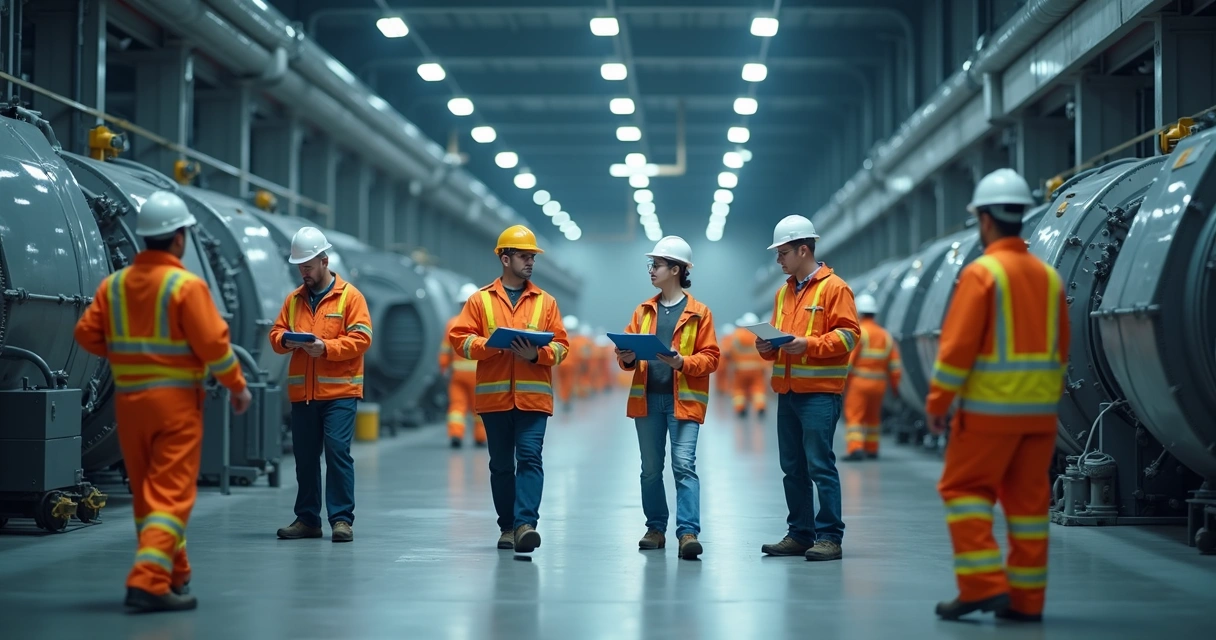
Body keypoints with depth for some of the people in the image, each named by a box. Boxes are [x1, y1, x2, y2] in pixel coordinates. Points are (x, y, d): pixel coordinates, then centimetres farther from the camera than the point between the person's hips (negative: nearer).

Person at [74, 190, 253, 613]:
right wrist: (238, 386, -1)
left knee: (146, 492, 16)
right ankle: (149, 580, -16)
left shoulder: (114, 285, 3)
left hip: (129, 400, 6)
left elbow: (87, 334, 3)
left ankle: (174, 575, 27)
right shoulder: (187, 285, -13)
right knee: (171, 493, -4)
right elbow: (213, 344, -14)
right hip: (176, 400, -6)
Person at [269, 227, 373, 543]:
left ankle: (341, 518, -4)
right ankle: (307, 519, 16)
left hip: (339, 391, -5)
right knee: (305, 455, 8)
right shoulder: (294, 299, 15)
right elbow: (275, 333, 16)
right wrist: (284, 339, -7)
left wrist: (326, 347, -18)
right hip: (301, 392, 5)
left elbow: (361, 338, -8)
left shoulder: (349, 296, 0)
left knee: (337, 450, -10)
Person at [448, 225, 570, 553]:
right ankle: (507, 526, 17)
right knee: (501, 463, 8)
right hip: (494, 396, 1)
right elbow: (459, 338, 1)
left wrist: (536, 354, -13)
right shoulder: (480, 300, 7)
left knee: (530, 457, -11)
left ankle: (525, 523, -17)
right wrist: (494, 344, -14)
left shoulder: (545, 302, 9)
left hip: (533, 395, 0)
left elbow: (561, 345, 6)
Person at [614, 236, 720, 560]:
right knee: (651, 468, 9)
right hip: (648, 399, 5)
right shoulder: (644, 311, 15)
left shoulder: (698, 312, 2)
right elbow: (629, 348, 14)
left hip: (683, 399, -4)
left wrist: (682, 363, -19)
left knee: (684, 465, -12)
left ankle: (688, 532, -15)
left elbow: (710, 357, -2)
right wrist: (627, 358, -9)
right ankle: (656, 528, 19)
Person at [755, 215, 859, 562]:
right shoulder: (784, 292, 18)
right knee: (792, 467, 9)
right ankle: (800, 534, 16)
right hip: (787, 391, 8)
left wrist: (808, 344, -21)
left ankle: (829, 537, -3)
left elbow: (848, 334, -12)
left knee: (820, 465, -8)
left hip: (820, 392, -8)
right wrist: (767, 346, 2)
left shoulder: (834, 287, -4)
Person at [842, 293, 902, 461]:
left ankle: (855, 449, -19)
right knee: (873, 416, 18)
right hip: (879, 383, 6)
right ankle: (871, 449, 24)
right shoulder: (885, 335, 10)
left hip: (858, 382, -6)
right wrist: (895, 384, 18)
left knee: (854, 416, -7)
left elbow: (847, 359, -17)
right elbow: (894, 365, 10)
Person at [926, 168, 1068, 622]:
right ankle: (1026, 598, 12)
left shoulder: (982, 272, -9)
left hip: (989, 409, -6)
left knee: (964, 489, 2)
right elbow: (1060, 349, 14)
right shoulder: (1049, 276, 11)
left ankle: (983, 584, -6)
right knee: (1028, 499, 9)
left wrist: (937, 400, -7)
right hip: (1040, 412, 6)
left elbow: (957, 344, -13)